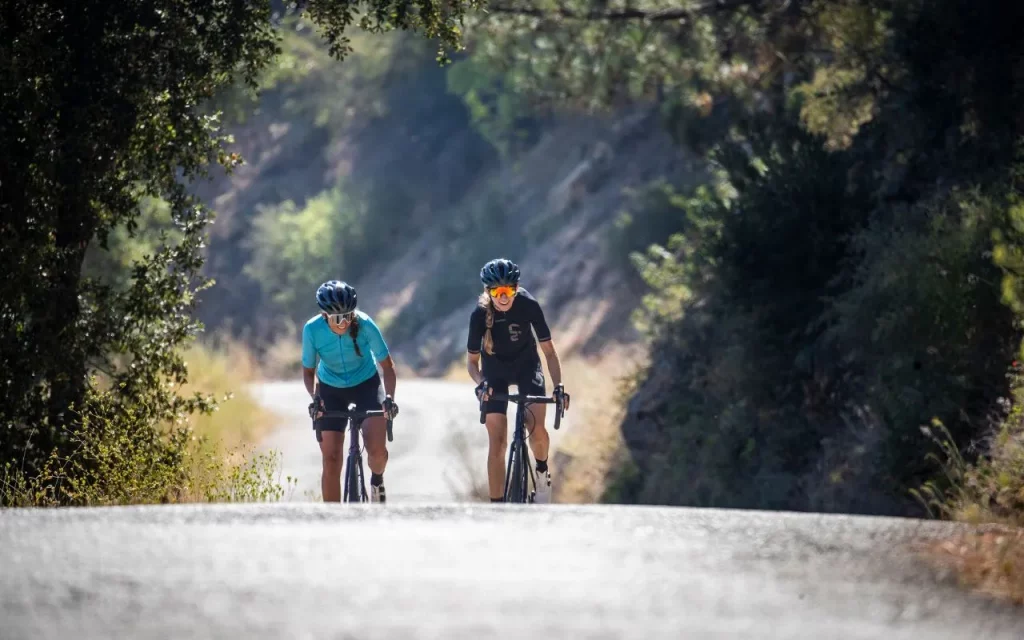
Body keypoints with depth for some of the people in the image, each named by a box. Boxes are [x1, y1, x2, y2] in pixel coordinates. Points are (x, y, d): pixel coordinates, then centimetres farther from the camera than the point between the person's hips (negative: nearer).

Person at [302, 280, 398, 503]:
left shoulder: (364, 325, -27)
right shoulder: (312, 330, -25)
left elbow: (386, 364, -17)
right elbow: (308, 371, -11)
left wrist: (389, 397, -33)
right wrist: (315, 397, -30)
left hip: (366, 384, -1)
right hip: (331, 390, 1)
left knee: (377, 449, -20)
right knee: (331, 459, -8)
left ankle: (377, 479, 15)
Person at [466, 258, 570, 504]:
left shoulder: (528, 305, -27)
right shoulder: (480, 314, -26)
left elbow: (549, 351, -19)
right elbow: (472, 361, -15)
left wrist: (558, 386, -31)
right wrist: (480, 383, -36)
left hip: (526, 365, 0)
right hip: (495, 371, 0)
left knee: (536, 430, -20)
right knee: (496, 442, -9)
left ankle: (542, 469, 12)